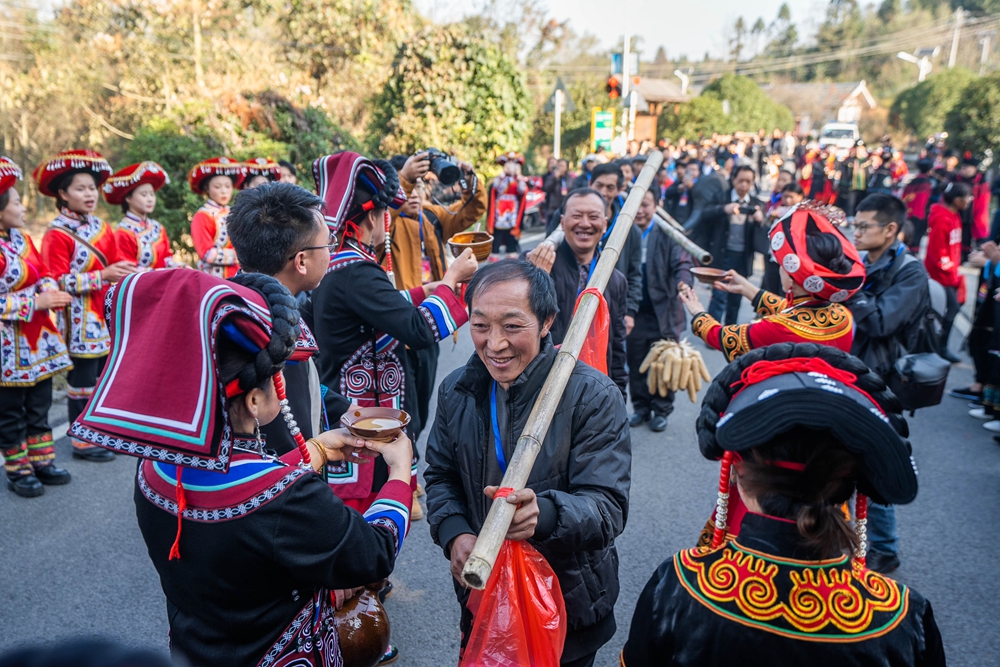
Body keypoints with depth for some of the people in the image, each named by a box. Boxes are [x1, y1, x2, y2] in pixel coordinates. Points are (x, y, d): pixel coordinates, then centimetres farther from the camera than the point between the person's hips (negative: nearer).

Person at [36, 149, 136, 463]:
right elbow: (59, 282, -17)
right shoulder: (57, 235, -11)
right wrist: (102, 276, -23)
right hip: (79, 320, -7)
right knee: (82, 380, 2)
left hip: (106, 316, 7)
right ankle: (82, 441, 14)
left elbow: (114, 263, 15)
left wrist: (124, 270, -6)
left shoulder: (100, 226, 11)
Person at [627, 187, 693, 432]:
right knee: (636, 364, 12)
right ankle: (641, 407, 29)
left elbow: (682, 262, -12)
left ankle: (661, 410, 23)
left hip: (663, 312, -2)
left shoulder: (668, 234, -4)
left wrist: (683, 283, -34)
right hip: (634, 311, 2)